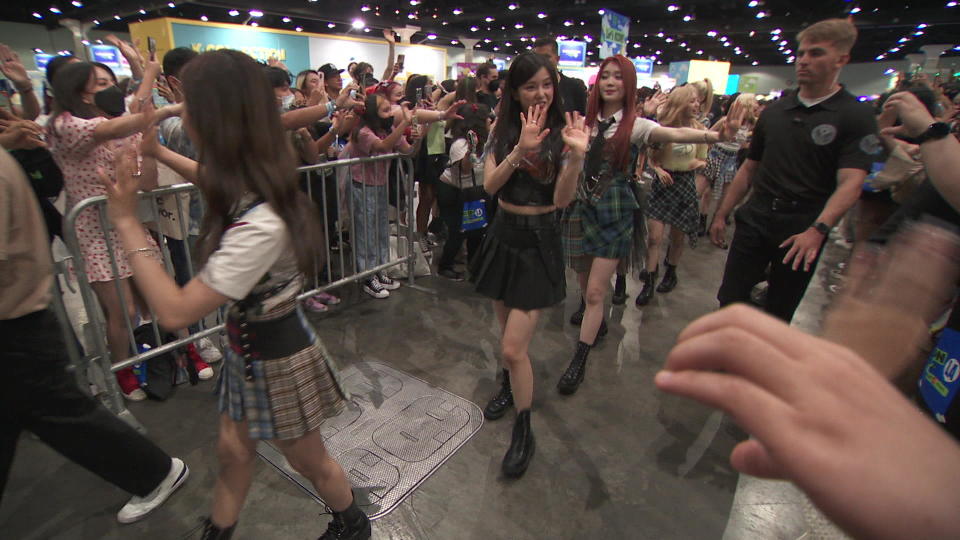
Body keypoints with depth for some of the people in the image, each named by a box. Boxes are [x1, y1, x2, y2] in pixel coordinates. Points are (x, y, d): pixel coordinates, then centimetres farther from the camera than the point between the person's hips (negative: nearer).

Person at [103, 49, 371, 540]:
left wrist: (126, 222, -24)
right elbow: (214, 178, 21)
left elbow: (174, 311, -30)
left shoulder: (260, 223, -36)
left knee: (309, 461, 17)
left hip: (275, 355, -7)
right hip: (248, 341, 8)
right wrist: (158, 152, 23)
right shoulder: (252, 183, -8)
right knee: (233, 450, 24)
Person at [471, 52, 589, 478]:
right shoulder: (503, 131, 3)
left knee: (514, 347, -8)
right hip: (503, 234, 5)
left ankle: (524, 432, 14)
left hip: (539, 241, -4)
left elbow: (562, 200, -14)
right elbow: (490, 185, -10)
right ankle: (510, 386, 49)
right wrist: (521, 149, -24)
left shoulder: (563, 134, -7)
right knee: (507, 330, 20)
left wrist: (576, 156, -29)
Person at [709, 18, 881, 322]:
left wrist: (817, 229, -32)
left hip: (803, 231, -3)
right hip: (754, 220, 3)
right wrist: (722, 214, 8)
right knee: (729, 300, 2)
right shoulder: (774, 112, 11)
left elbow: (850, 183, -15)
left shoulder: (856, 117, -3)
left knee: (779, 313, 9)